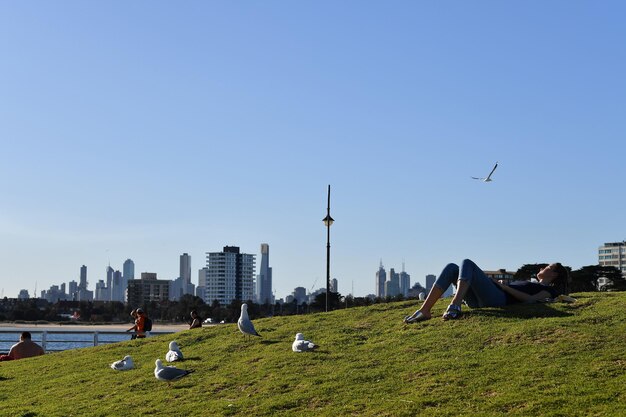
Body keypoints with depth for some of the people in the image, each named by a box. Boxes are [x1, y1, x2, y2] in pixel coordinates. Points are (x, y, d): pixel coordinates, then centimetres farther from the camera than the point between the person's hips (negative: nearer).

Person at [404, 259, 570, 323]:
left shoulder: (548, 290, 13)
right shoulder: (530, 283, 40)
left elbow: (530, 299, -7)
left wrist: (505, 287, -6)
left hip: (498, 298, -8)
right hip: (479, 301, 8)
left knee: (467, 263, -23)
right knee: (451, 268, -9)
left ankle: (455, 305, -43)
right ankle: (424, 310, -23)